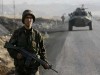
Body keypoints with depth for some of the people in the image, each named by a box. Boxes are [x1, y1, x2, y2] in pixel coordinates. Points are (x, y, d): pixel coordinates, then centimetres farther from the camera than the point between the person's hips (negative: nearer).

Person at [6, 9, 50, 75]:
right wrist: (16, 54, -16)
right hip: (20, 67, 1)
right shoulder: (17, 33, -2)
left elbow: (42, 50, 7)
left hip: (33, 67, 0)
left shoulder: (37, 34, -1)